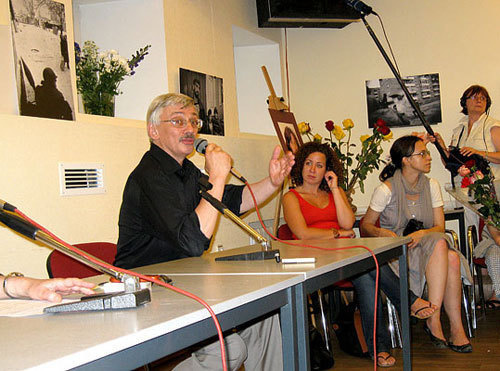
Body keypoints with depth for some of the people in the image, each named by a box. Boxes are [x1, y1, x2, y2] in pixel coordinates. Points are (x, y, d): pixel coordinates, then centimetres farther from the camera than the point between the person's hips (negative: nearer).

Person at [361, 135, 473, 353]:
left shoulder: (431, 186, 8)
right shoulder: (386, 189, -6)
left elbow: (440, 227, 4)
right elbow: (365, 226, -1)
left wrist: (422, 233, -17)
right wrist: (383, 233, -22)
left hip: (425, 244, 4)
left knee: (452, 258, -31)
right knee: (440, 245, -33)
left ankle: (433, 319, -30)